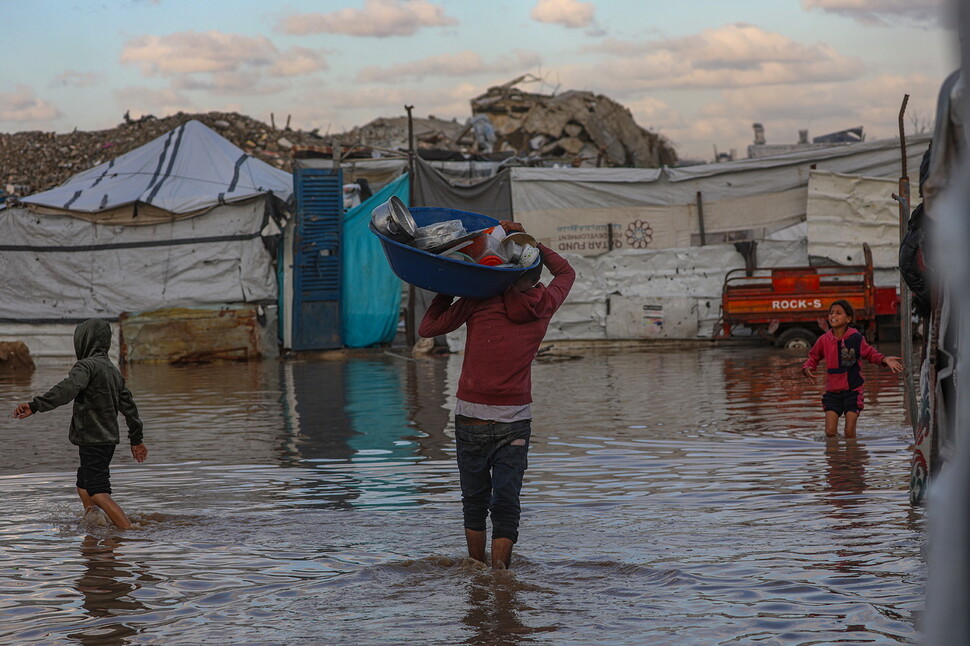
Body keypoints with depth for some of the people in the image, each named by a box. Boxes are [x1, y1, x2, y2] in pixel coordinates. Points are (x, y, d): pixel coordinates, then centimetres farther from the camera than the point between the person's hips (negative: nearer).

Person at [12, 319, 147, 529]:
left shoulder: (87, 365, -13)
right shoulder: (112, 369, 16)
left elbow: (67, 390, -32)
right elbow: (128, 405, 22)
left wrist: (35, 405, -41)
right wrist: (136, 439, 30)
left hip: (93, 440, -9)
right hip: (108, 439, 9)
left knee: (98, 493, -14)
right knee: (84, 487, 18)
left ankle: (130, 531, -23)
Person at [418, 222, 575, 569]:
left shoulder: (480, 301, -5)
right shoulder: (543, 305, 3)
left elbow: (427, 328, 1)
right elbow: (566, 272, 24)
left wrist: (447, 290, 12)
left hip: (471, 416, 0)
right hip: (515, 420, 1)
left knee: (474, 500, 14)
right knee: (505, 504, -1)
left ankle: (476, 569, 25)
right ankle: (498, 572, -9)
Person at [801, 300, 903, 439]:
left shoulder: (855, 338, -8)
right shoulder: (824, 340, -1)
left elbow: (870, 353, 6)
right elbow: (813, 358, 14)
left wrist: (884, 360, -12)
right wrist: (807, 369, -6)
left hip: (852, 390, -2)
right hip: (832, 391, 2)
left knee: (850, 433, -5)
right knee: (830, 432, -5)